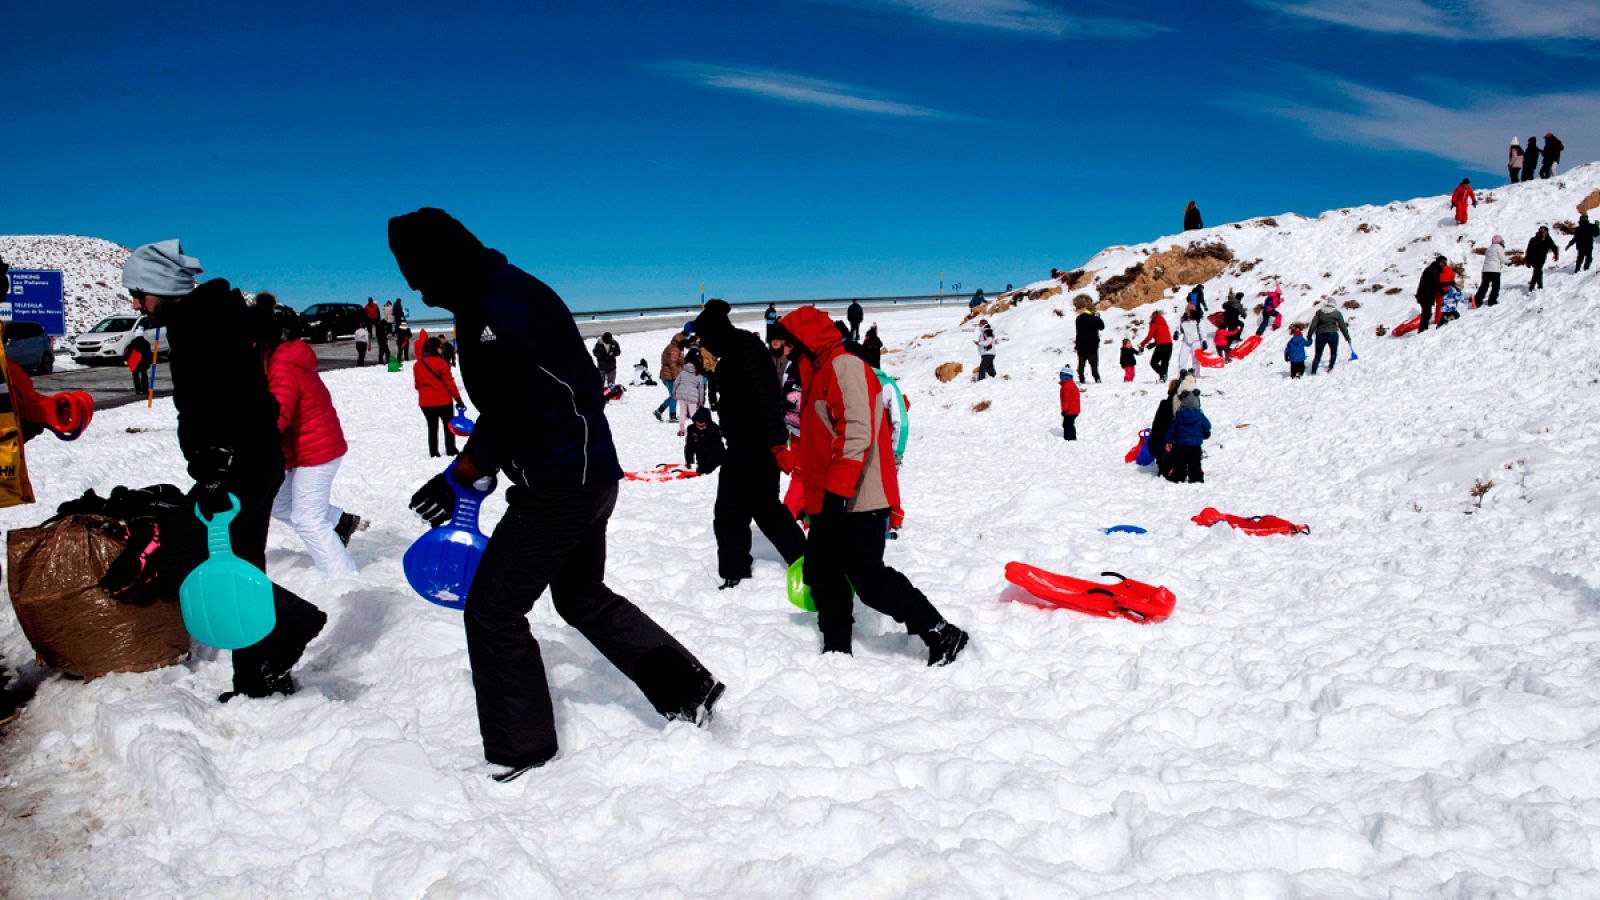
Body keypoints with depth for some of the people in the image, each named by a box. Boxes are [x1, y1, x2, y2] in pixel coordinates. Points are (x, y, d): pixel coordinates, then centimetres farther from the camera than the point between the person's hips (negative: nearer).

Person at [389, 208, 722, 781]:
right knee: (582, 596, 23)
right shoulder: (508, 289, 15)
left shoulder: (493, 308, -17)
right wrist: (480, 469, 15)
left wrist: (459, 477, -11)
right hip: (591, 475, 11)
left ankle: (520, 747, 15)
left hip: (559, 486, -10)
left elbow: (511, 412, -23)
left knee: (492, 608, 2)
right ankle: (686, 687, 27)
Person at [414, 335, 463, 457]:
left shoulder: (417, 365, 1)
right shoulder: (440, 362, -15)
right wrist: (458, 398, -6)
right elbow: (449, 382, -13)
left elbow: (417, 385, 10)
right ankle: (450, 450, 18)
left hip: (425, 402, 4)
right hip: (443, 400, -4)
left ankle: (433, 453, 14)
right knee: (448, 426, 13)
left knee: (432, 427, 13)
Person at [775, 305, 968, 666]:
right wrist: (812, 495, 26)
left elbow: (857, 432, -25)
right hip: (831, 503, 10)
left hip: (857, 501, -10)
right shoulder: (818, 373, 20)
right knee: (822, 574, 12)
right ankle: (837, 649, 23)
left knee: (869, 579, -9)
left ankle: (941, 633, -1)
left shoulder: (845, 367, -13)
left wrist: (836, 491, -29)